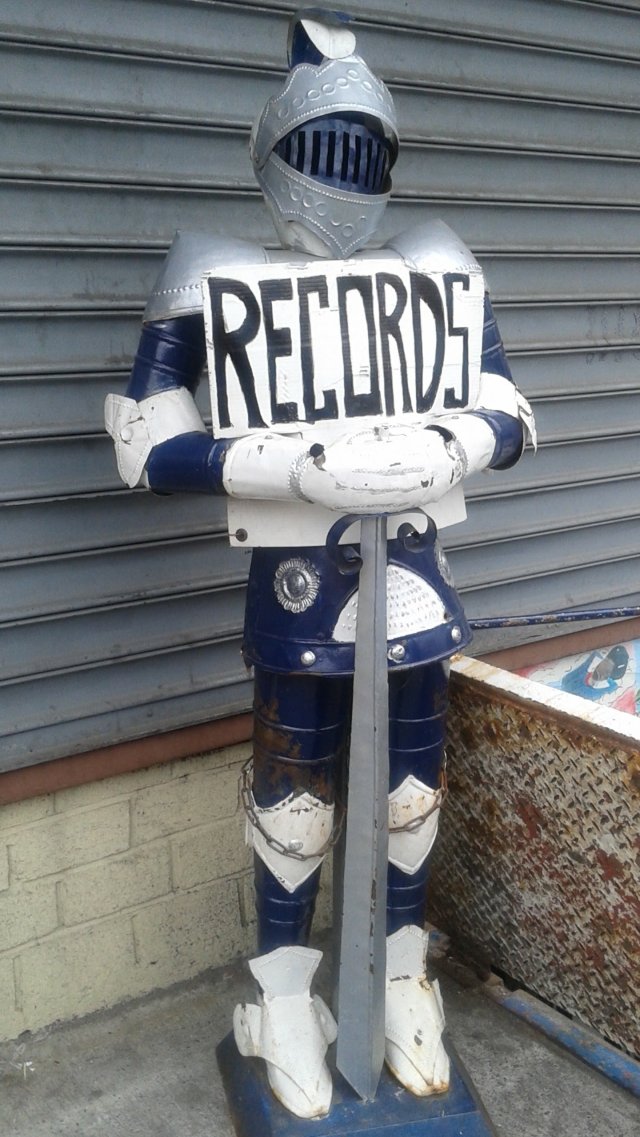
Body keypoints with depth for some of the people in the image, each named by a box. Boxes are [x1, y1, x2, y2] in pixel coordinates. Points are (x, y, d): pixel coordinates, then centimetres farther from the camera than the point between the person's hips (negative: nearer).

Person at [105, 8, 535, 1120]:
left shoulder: (437, 269, 4)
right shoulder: (217, 276, -7)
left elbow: (508, 419, 6)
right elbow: (151, 447, -14)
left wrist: (439, 451, -18)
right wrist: (311, 464, -27)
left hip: (412, 570, 4)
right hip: (297, 580, -3)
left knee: (411, 788, 15)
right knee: (294, 798, 10)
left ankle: (402, 976, 38)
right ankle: (285, 994, 34)